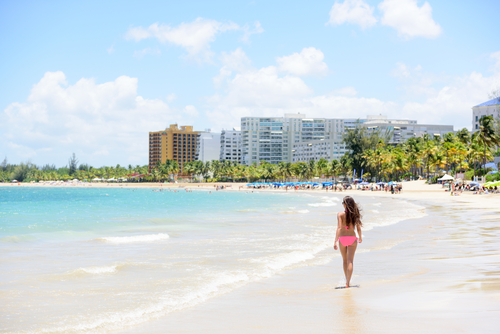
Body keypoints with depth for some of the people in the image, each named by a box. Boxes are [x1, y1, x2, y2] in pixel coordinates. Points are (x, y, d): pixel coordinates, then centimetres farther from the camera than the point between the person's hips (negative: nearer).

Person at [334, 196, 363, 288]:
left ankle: (347, 280, 32)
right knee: (350, 261, -2)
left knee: (345, 260, 18)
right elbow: (358, 228, 4)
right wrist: (360, 238, 23)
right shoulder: (355, 214, -2)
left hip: (342, 238, -1)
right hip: (352, 238, 1)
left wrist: (335, 241, -21)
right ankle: (347, 282, -14)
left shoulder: (340, 214, -10)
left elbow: (339, 228, -18)